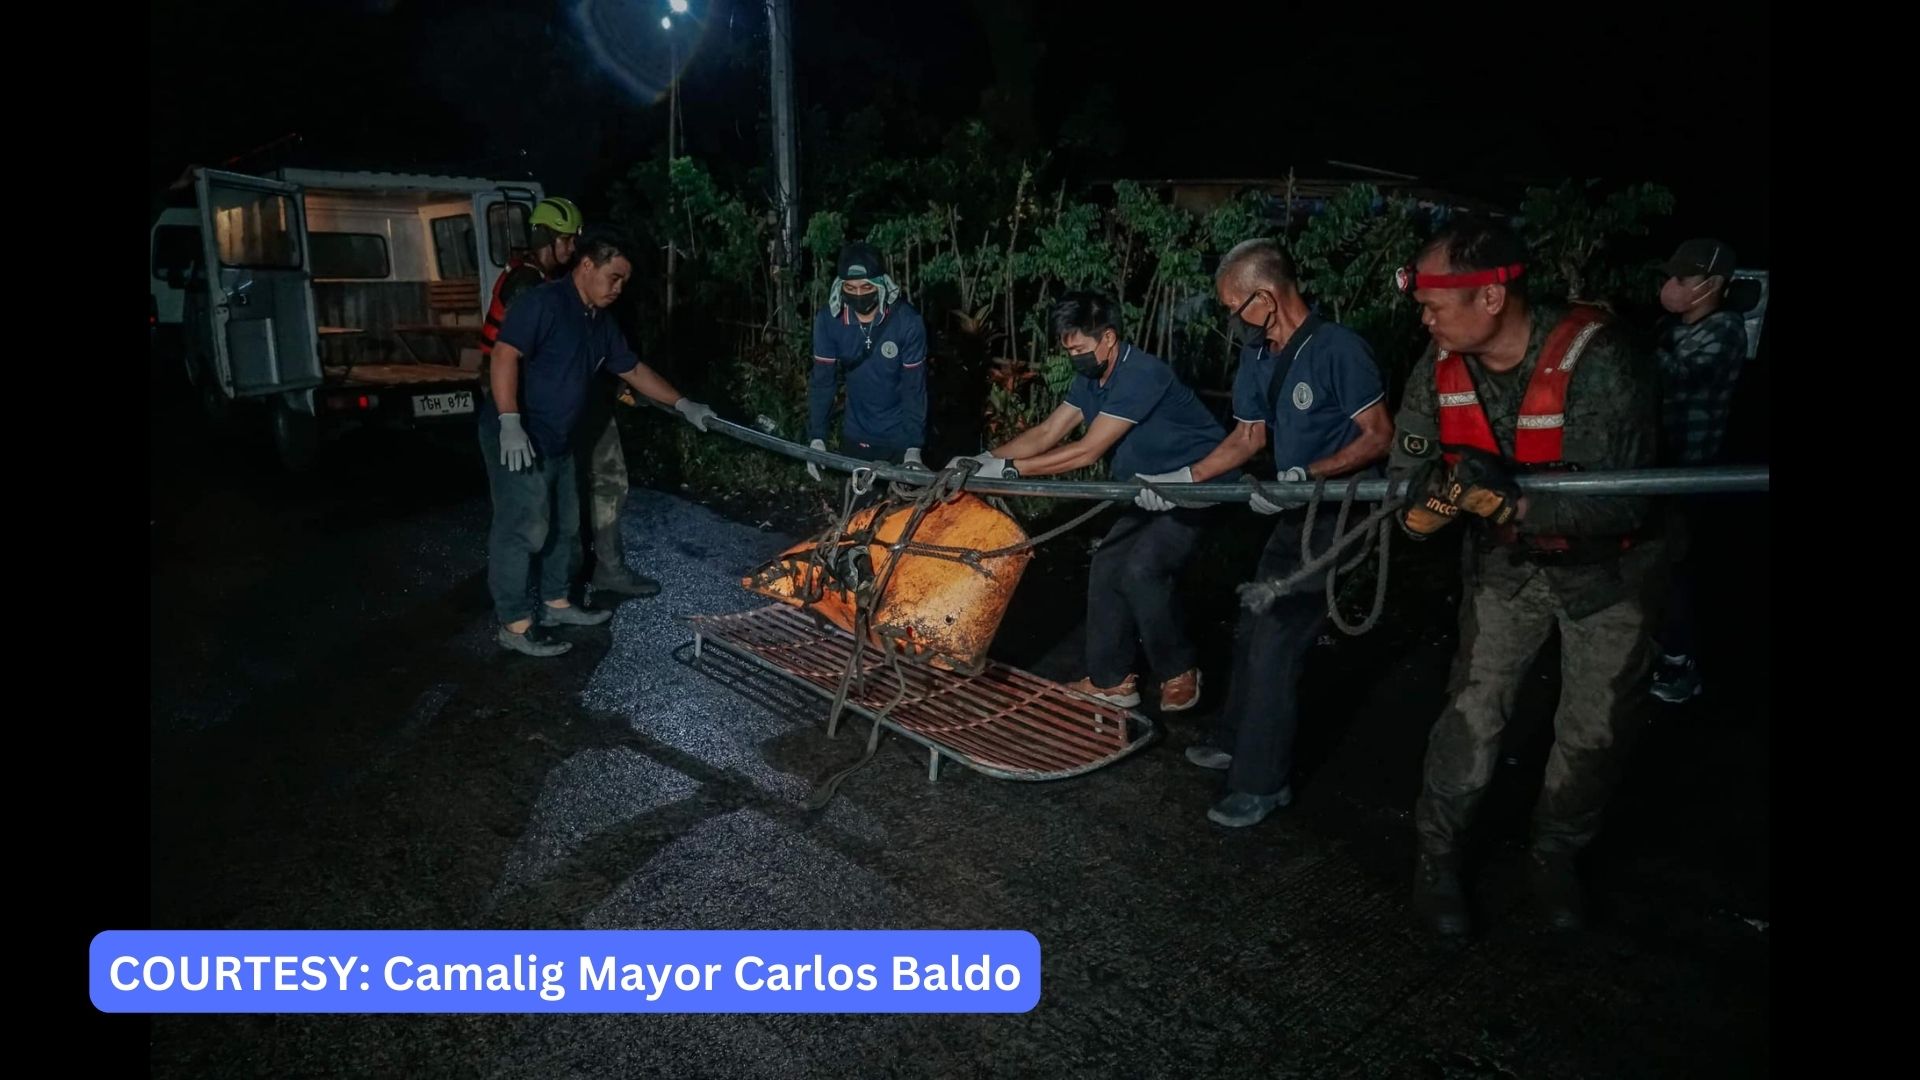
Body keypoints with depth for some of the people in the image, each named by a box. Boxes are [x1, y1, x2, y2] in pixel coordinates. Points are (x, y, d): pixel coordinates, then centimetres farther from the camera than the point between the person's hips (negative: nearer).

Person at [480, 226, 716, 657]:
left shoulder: (600, 322, 12)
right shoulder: (543, 303, -16)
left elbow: (633, 369, 22)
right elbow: (505, 355, -24)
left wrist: (682, 404, 20)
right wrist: (510, 423, -31)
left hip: (557, 441, 10)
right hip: (518, 438, -10)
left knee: (563, 525, 18)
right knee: (523, 529, -6)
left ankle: (556, 603, 33)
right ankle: (514, 625, 2)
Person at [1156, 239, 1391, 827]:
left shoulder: (1338, 349, -20)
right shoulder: (1258, 357, 5)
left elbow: (1379, 437, -18)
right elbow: (1248, 437, 11)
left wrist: (1310, 474, -28)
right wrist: (1182, 479, 2)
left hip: (1339, 514, -8)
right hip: (1296, 513, 9)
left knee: (1275, 645, -7)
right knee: (1254, 631, 17)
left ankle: (1262, 784, 6)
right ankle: (1237, 742, 37)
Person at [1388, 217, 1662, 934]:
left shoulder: (1597, 361, -31)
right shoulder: (1441, 365, -16)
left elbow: (1618, 503, -34)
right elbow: (1406, 478, -9)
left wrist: (1502, 502, -45)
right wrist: (1432, 497, -32)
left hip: (1604, 567, -2)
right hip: (1506, 564, 2)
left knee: (1594, 732, 9)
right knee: (1474, 712, -1)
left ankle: (1555, 858, 33)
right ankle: (1435, 855, 17)